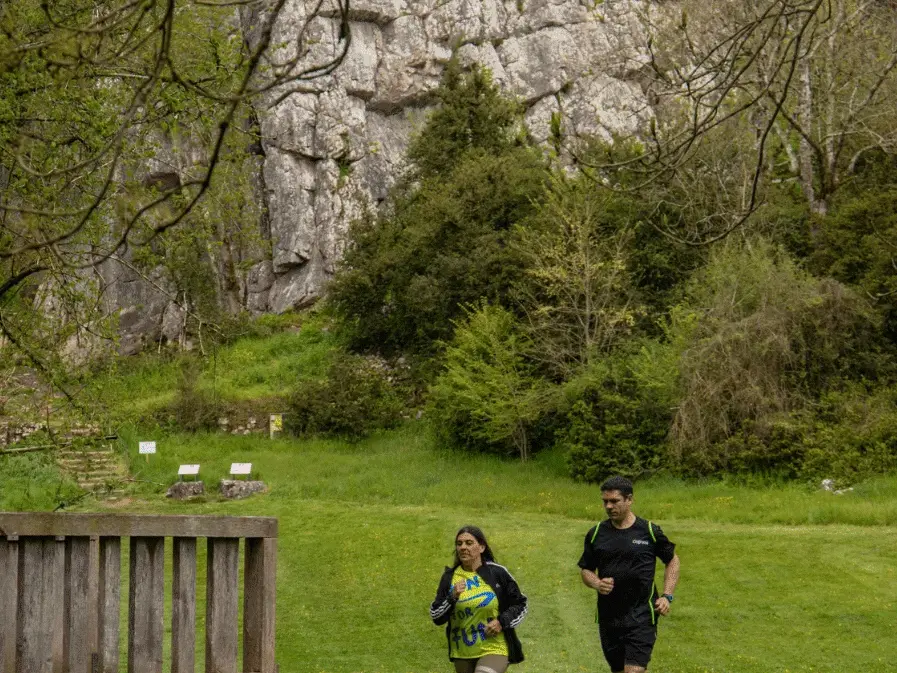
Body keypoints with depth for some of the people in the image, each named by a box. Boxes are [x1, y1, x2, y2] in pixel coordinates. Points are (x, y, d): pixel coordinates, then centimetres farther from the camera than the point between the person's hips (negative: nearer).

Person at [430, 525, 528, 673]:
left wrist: (502, 622, -10)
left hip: (494, 649, -4)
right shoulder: (450, 577, 3)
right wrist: (452, 597, -15)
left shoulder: (497, 573, -3)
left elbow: (520, 605, 7)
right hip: (463, 654, 4)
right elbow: (436, 618, 1)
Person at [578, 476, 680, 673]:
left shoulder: (650, 531, -3)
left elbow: (673, 560, 10)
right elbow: (586, 570, 12)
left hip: (641, 617, -4)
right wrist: (597, 583, -11)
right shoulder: (596, 534, 4)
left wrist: (667, 596, -1)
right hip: (608, 617, 4)